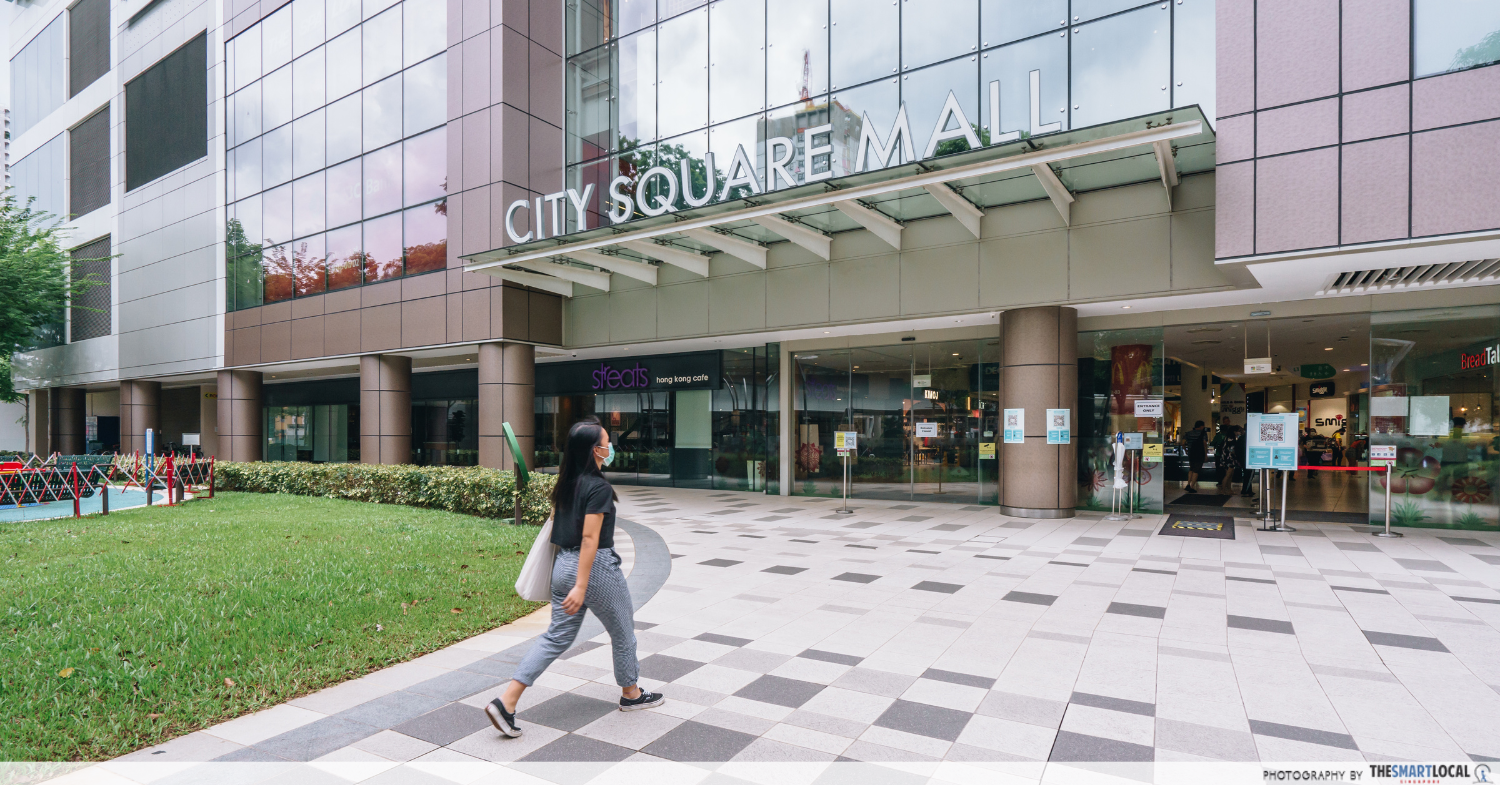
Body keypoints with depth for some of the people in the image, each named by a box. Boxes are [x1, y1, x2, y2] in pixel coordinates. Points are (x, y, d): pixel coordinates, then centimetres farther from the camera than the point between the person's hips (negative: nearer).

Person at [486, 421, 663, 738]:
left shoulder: (565, 483, 6)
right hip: (595, 568, -8)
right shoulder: (599, 487, -19)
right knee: (623, 633, 14)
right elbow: (590, 538, -22)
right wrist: (581, 587, -23)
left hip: (563, 565, 8)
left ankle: (506, 701, 5)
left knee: (557, 637, 13)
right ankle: (631, 694, 32)